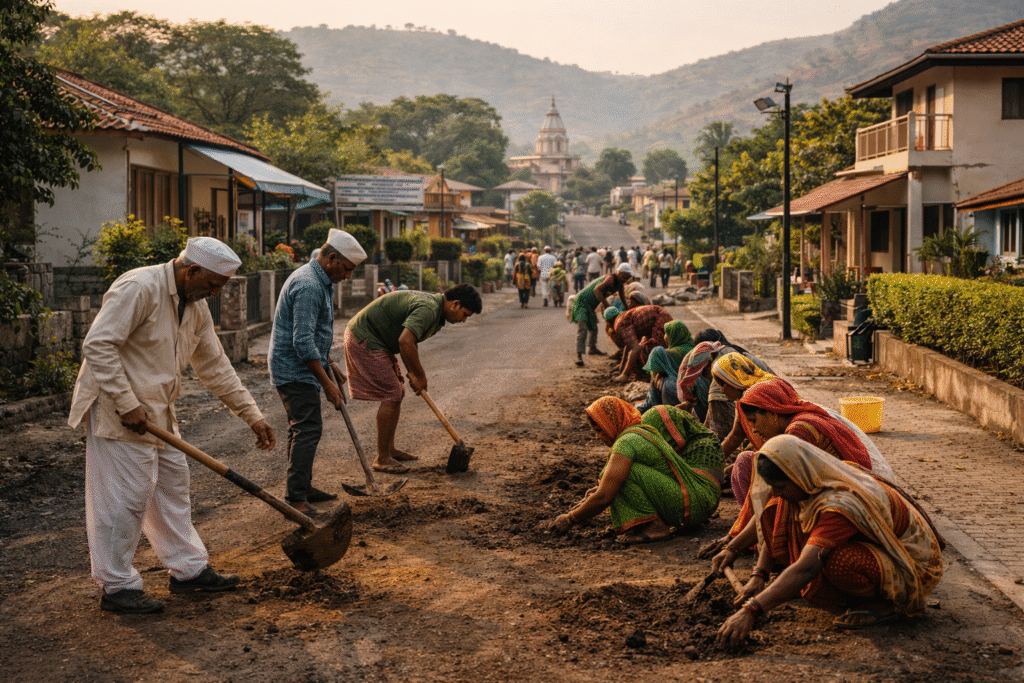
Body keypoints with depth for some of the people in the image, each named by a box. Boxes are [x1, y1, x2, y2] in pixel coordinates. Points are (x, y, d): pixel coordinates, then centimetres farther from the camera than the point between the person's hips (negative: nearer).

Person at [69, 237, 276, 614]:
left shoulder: (195, 307, 9)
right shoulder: (139, 288, -20)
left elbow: (215, 367, 16)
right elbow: (98, 345, -25)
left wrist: (253, 416, 14)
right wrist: (126, 404, -26)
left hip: (157, 411, 10)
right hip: (118, 412, -10)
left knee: (173, 486, 15)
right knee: (125, 496, -5)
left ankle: (189, 569, 26)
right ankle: (117, 586, 6)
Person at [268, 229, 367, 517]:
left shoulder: (320, 280, 13)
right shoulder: (308, 286, -22)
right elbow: (303, 342, -27)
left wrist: (327, 360, 27)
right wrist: (327, 383, -24)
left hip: (300, 367, 11)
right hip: (295, 369, -11)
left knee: (303, 428, 16)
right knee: (308, 428, -13)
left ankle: (302, 487, 25)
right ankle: (296, 498, -13)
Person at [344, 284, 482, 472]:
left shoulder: (435, 310, 10)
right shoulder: (428, 309, -24)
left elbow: (411, 342, 19)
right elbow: (405, 341, -35)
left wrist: (413, 374, 7)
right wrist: (419, 375, -23)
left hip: (377, 341, 11)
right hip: (364, 340, -11)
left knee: (397, 393, 16)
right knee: (391, 395, -11)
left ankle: (389, 449, 26)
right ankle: (382, 459, -4)